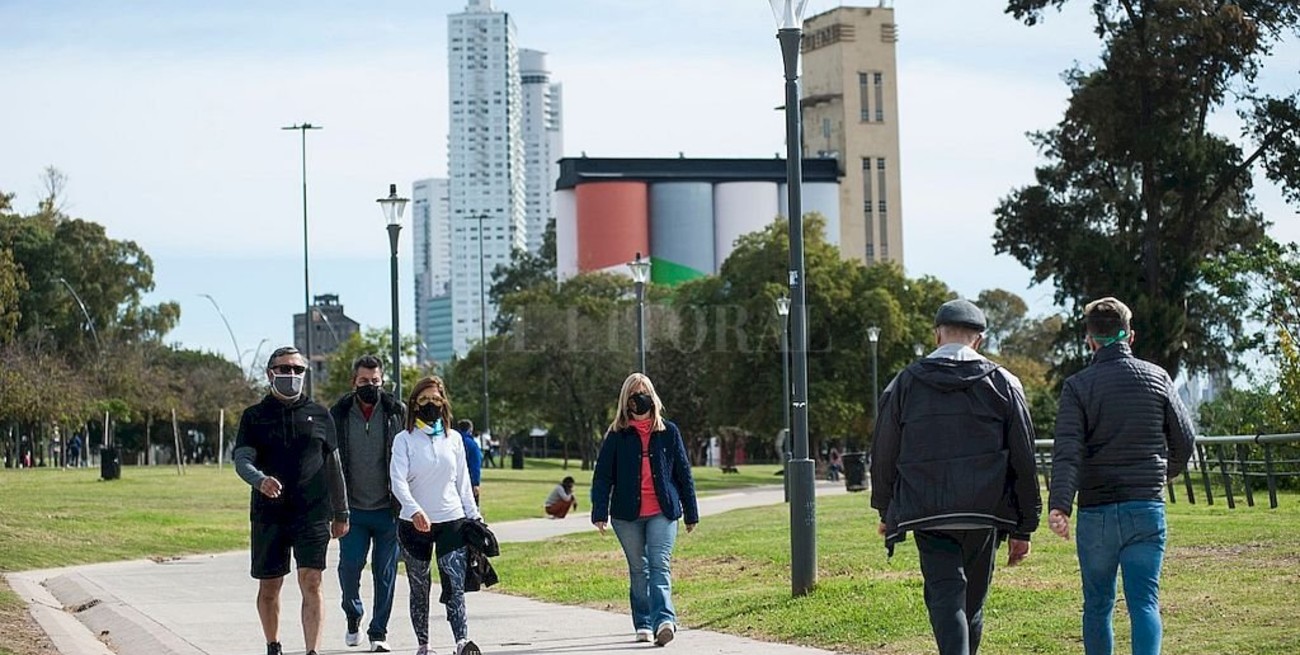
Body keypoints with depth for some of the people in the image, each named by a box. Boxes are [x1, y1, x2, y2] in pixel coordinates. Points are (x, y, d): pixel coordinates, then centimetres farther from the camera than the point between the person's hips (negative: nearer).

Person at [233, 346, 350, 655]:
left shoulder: (319, 415, 10)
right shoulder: (255, 417, 6)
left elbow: (333, 467, 15)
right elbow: (241, 459, -4)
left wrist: (341, 513, 15)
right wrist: (260, 480, -27)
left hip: (313, 514, 0)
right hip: (269, 514, 0)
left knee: (311, 583, -11)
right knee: (269, 586, 9)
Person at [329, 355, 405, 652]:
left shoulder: (396, 413, 1)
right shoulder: (338, 415, 2)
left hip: (388, 509, 0)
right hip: (353, 509, 0)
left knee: (385, 572, 2)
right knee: (349, 566, -4)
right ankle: (353, 616, 24)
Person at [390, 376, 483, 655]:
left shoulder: (453, 439, 8)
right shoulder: (404, 439, -1)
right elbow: (398, 480, -14)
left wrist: (474, 516, 11)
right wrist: (414, 510, -30)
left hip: (451, 521, 1)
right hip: (414, 524, -1)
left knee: (455, 586, -13)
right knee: (419, 589, 8)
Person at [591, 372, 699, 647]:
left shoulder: (668, 432, 6)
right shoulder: (616, 436, 2)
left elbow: (683, 473, 10)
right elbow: (602, 476, 1)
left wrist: (691, 513, 10)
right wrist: (600, 513, -8)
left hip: (662, 512, -1)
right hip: (628, 514, 1)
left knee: (660, 565, -14)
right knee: (638, 570, 9)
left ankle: (664, 619, -27)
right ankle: (643, 624, 16)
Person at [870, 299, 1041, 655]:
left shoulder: (904, 384, 5)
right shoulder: (1002, 384, 6)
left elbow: (883, 455, 9)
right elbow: (1024, 461, 4)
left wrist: (886, 512, 24)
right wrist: (1023, 529, 9)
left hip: (927, 516, -1)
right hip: (984, 515, 2)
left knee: (945, 599, -7)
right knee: (972, 603, 15)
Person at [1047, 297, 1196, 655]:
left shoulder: (1078, 386, -3)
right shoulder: (1157, 378, 4)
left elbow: (1068, 450, -16)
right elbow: (1185, 438, 10)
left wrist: (1059, 505, -25)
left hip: (1096, 512, -1)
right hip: (1147, 509, 1)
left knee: (1097, 605, 13)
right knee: (1144, 602, -3)